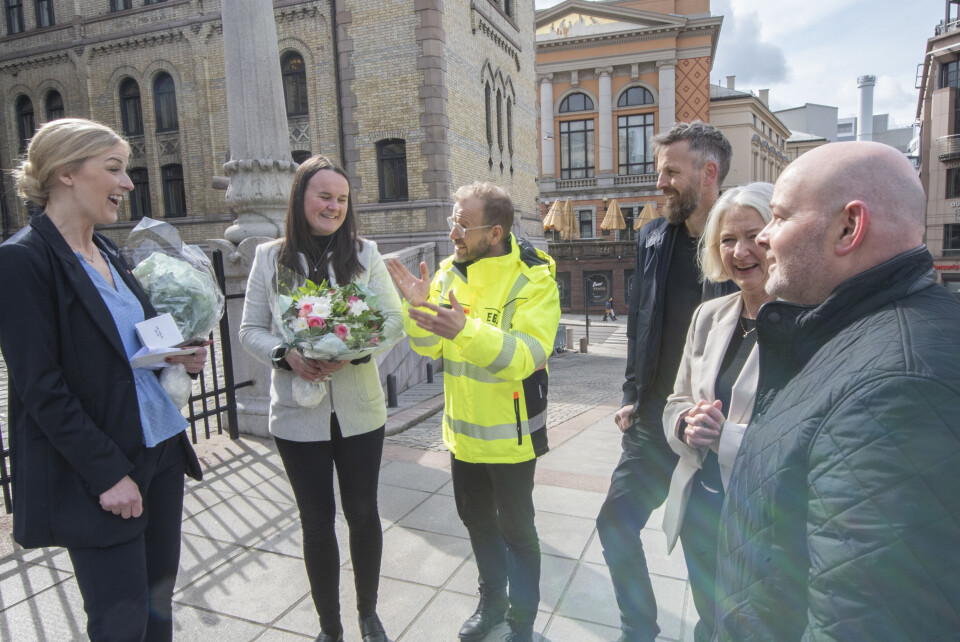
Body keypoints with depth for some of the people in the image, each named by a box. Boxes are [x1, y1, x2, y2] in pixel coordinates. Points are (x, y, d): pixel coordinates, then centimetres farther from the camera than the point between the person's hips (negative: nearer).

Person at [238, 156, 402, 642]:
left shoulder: (364, 254, 0)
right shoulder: (269, 256, 0)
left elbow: (392, 318, -3)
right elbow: (251, 330, 1)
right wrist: (285, 355, -19)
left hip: (359, 410, 1)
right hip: (298, 414, 0)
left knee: (363, 512, 13)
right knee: (317, 519, 12)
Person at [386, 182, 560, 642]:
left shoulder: (532, 278, -18)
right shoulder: (449, 271, 0)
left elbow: (527, 354, -29)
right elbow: (430, 347, 3)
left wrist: (466, 330, -42)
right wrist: (418, 306, -17)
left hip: (509, 432, -6)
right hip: (463, 428, 6)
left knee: (516, 528, 11)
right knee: (476, 518, 22)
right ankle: (492, 600, 46)